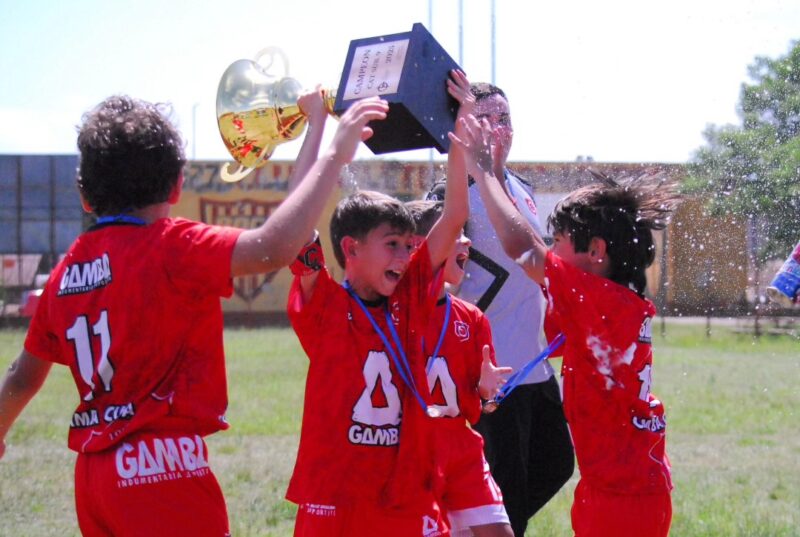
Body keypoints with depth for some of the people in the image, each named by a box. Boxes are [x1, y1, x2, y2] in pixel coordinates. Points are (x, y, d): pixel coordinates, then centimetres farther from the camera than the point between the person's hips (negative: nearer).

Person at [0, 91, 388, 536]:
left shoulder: (66, 272, 12)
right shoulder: (170, 248, -10)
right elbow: (274, 249, -26)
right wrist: (334, 157, -19)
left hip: (93, 472, 8)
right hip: (161, 470, -8)